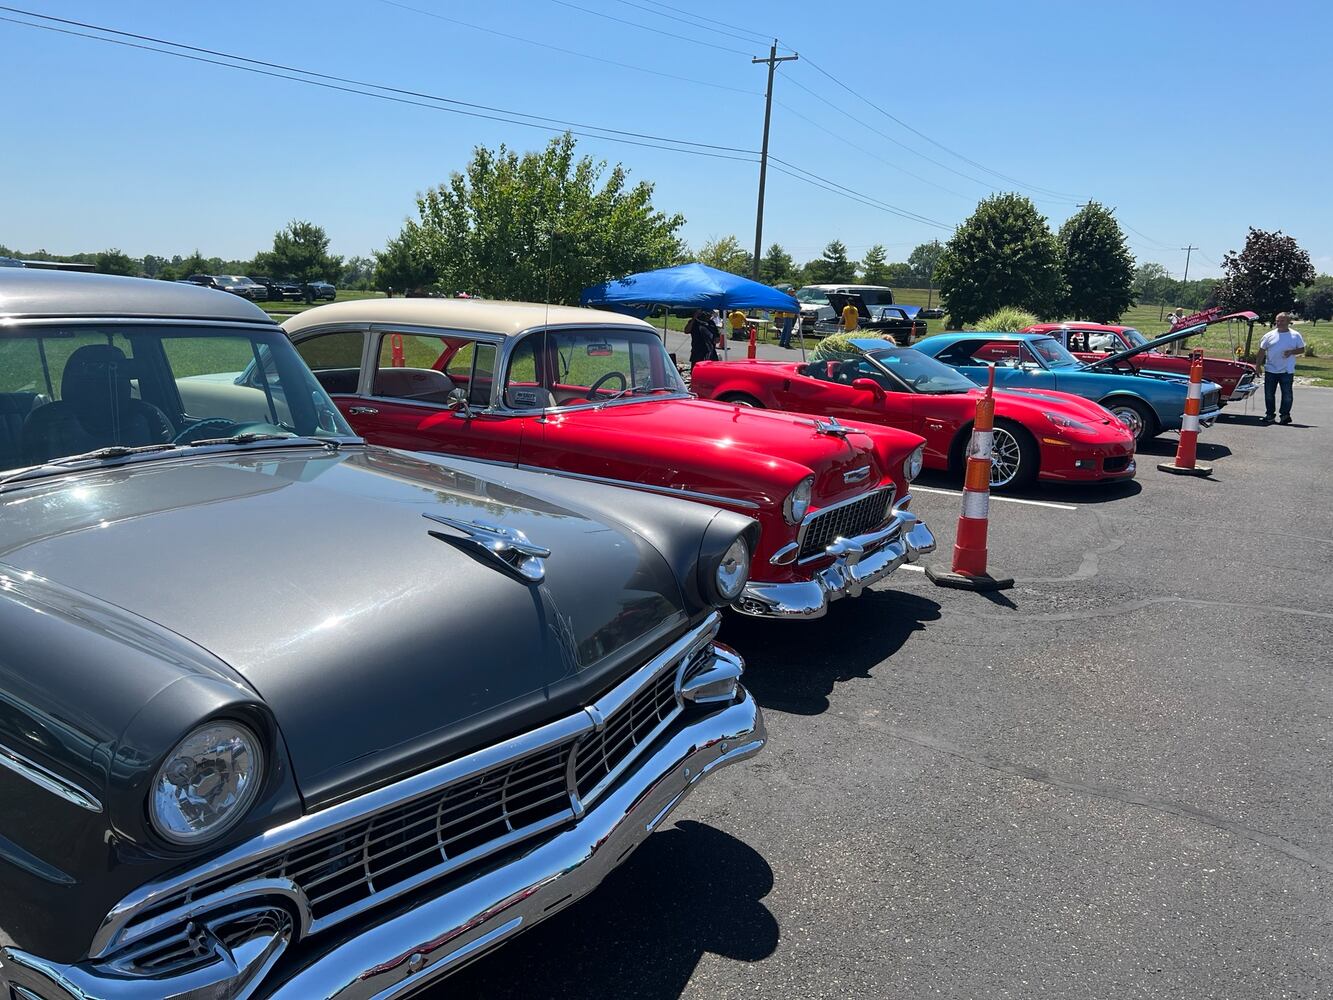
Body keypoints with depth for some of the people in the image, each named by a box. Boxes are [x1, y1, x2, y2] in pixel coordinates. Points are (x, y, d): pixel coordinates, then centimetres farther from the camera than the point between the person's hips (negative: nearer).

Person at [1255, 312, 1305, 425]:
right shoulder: (1269, 335, 5)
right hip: (1270, 370, 2)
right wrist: (1258, 366, 1)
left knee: (1287, 394, 1)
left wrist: (1291, 352, -14)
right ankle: (1269, 415, 15)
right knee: (1269, 394, 5)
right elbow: (1262, 351, 7)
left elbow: (1302, 349, 6)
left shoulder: (1295, 335, 3)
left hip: (1287, 371, -2)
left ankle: (1285, 414, 11)